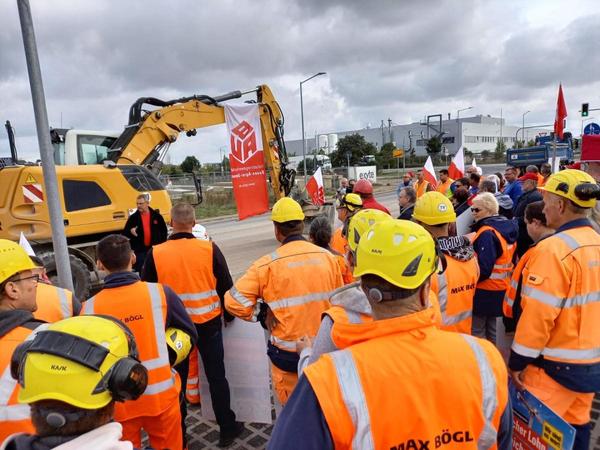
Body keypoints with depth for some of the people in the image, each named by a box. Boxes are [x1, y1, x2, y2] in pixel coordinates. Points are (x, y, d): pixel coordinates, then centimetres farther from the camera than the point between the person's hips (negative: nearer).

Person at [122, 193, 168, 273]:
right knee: (141, 272, 2)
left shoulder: (156, 215, 0)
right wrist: (130, 231, -20)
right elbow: (125, 234, 2)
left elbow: (164, 231, 8)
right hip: (139, 251, 0)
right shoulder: (133, 217, 0)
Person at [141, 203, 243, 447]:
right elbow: (226, 286, -5)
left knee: (177, 378, 17)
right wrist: (228, 315, 11)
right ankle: (227, 428, 26)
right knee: (216, 376, 13)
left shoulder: (156, 253, -10)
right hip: (208, 323, -1)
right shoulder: (209, 249, -12)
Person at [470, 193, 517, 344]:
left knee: (477, 331, 4)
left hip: (485, 291, -9)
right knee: (491, 329, 19)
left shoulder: (487, 233, -22)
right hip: (500, 288, 9)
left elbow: (483, 268, -27)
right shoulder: (507, 227, 7)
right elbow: (508, 258, 15)